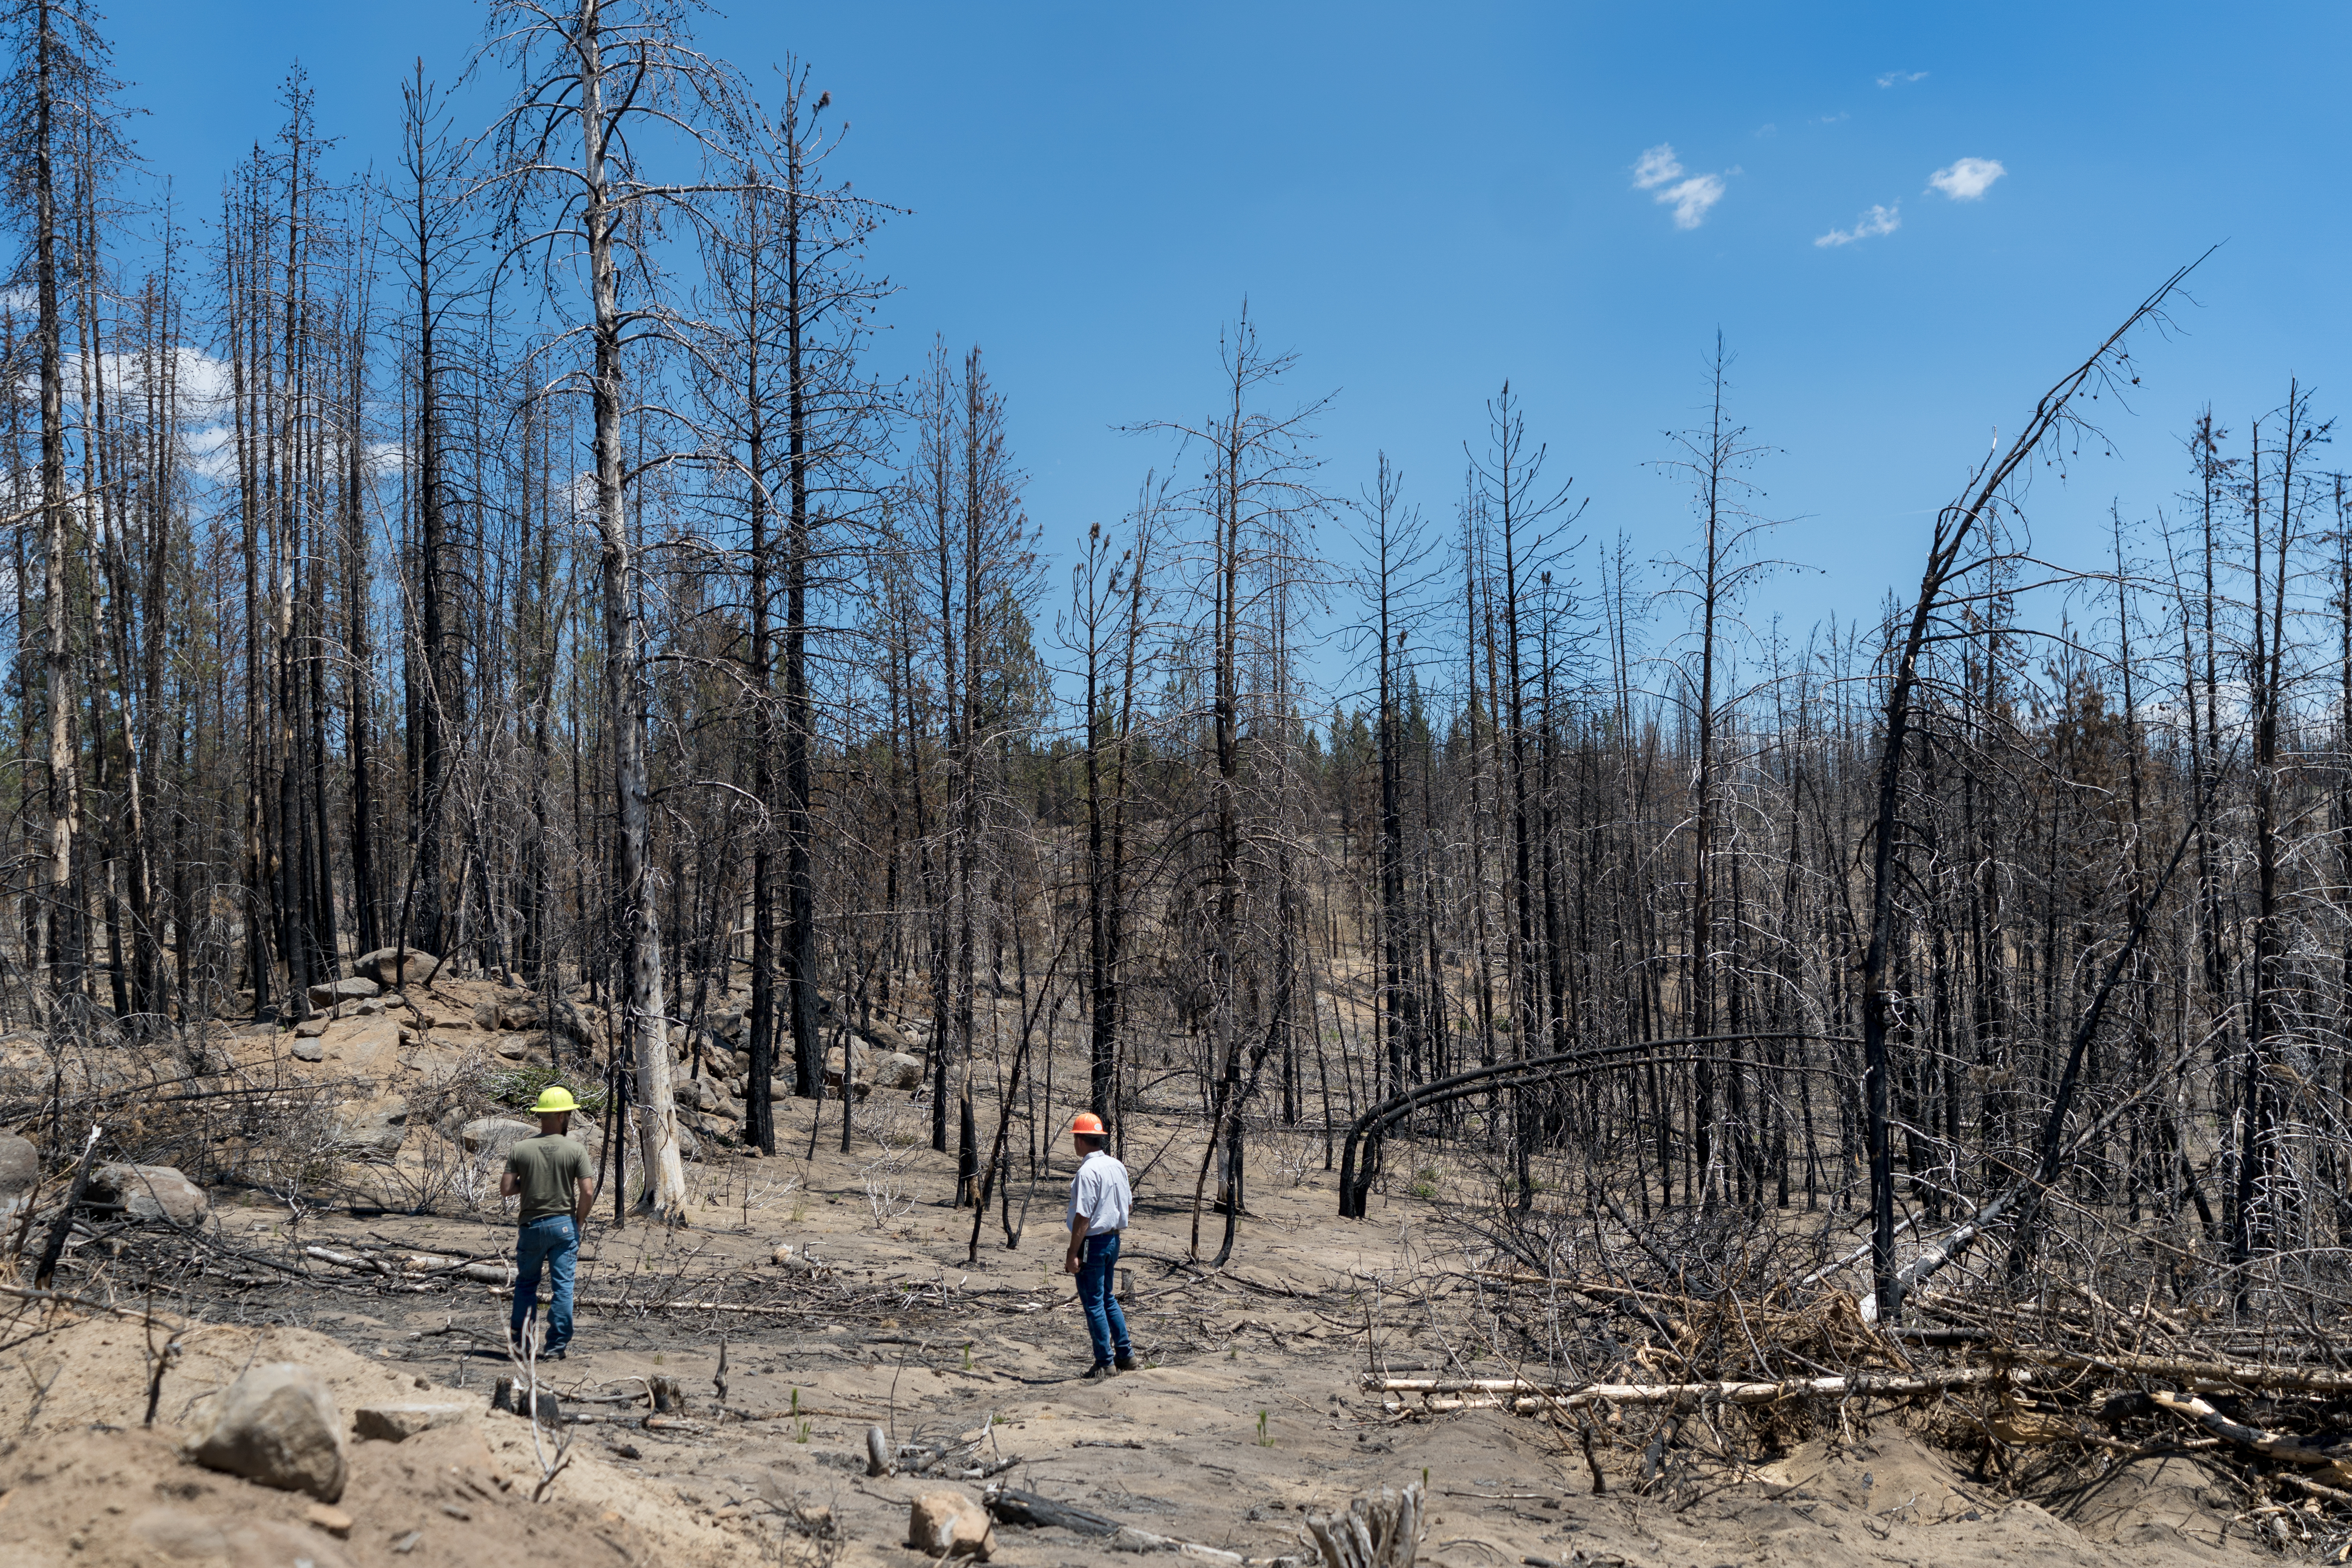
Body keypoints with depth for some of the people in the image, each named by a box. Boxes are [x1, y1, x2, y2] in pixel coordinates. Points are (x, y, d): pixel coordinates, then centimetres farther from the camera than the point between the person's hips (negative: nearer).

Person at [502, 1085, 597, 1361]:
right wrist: (579, 1220, 5)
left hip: (531, 1225, 2)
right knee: (563, 1286, 5)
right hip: (564, 1224, -2)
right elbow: (587, 1192, -11)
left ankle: (519, 1342, 20)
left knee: (526, 1283, 17)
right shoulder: (576, 1151, -8)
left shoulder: (520, 1149, -4)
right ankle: (556, 1346, 6)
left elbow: (505, 1189, -6)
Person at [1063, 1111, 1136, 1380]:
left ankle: (1105, 1363, 8)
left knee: (1093, 1302, 2)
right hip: (1113, 1239, 8)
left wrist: (1073, 1255, -18)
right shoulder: (1117, 1166, 5)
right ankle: (1126, 1355, 23)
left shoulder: (1088, 1171, -20)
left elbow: (1083, 1217, -21)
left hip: (1092, 1242, -8)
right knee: (1107, 1298, 20)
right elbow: (1128, 1206, 14)